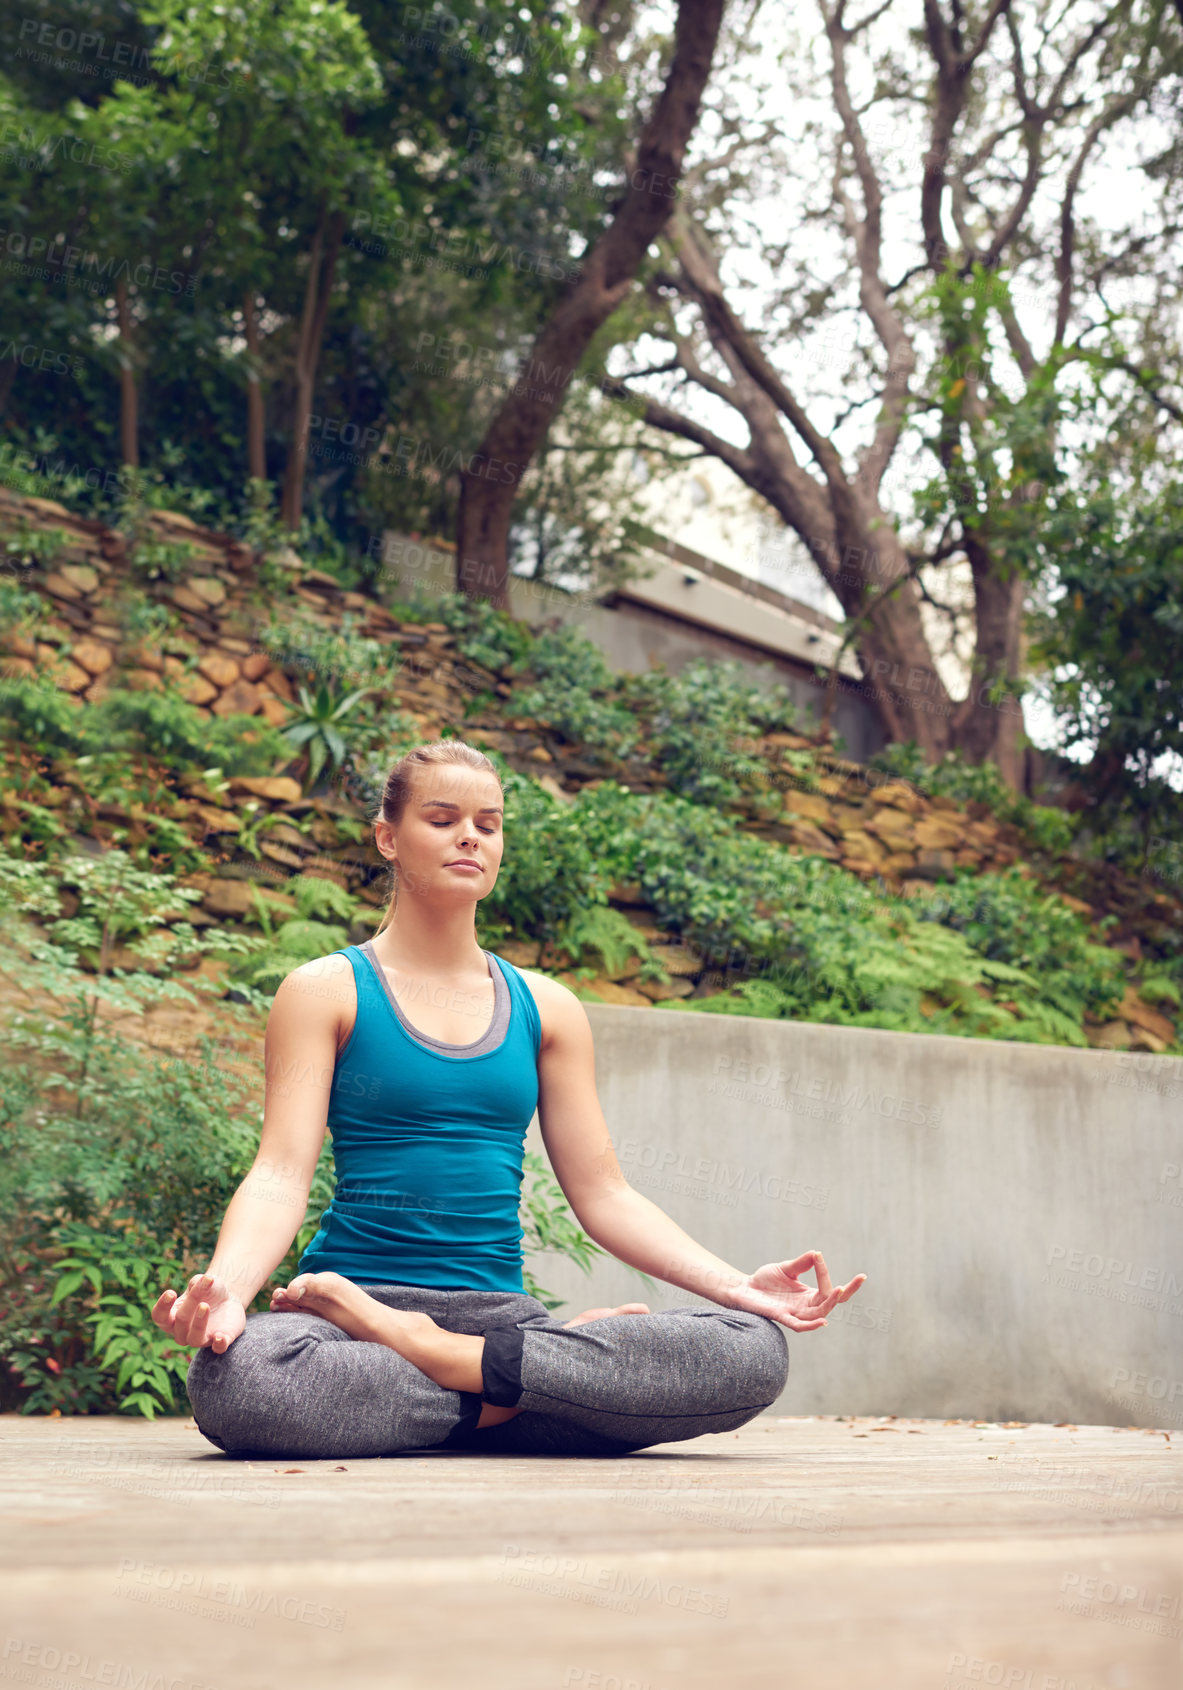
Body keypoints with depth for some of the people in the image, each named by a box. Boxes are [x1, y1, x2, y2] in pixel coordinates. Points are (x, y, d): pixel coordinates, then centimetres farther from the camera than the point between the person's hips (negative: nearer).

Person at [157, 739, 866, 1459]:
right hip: (358, 1289, -3)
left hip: (502, 1310, 3)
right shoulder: (327, 991, 6)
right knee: (233, 1377, -40)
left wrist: (738, 1285, -1)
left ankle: (445, 1355, -18)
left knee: (756, 1353, -22)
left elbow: (603, 1192, 13)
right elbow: (281, 1175, -5)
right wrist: (225, 1285, -26)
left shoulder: (547, 1009, 16)